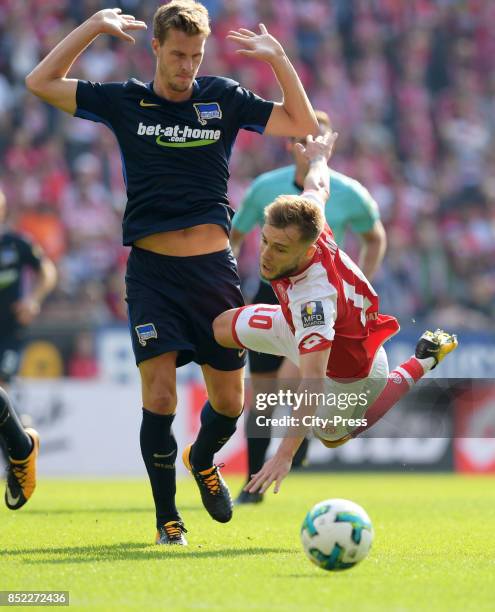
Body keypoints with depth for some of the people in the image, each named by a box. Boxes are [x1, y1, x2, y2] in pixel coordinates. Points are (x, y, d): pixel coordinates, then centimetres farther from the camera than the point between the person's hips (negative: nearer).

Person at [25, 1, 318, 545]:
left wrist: (278, 60, -6)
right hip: (152, 271, -2)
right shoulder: (125, 101, 5)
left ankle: (201, 460, 40)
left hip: (214, 269, 2)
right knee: (158, 397, -12)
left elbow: (303, 124, 5)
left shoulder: (224, 99, 7)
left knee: (229, 402, 6)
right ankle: (166, 517, 4)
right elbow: (41, 83, 2)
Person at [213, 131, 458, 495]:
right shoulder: (301, 225, -30)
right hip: (309, 330, 7)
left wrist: (285, 455, -57)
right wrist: (319, 157, 21)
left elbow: (313, 381, -51)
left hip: (347, 368, -7)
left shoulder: (315, 298, -48)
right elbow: (318, 189, -5)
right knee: (222, 327, 2)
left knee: (332, 436, 22)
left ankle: (421, 363, 28)